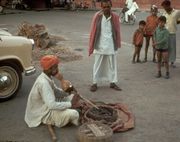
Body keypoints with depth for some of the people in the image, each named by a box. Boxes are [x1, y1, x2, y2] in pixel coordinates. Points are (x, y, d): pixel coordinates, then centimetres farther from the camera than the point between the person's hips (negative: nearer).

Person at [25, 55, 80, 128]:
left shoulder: (47, 77, 0)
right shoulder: (43, 83, -30)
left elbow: (56, 92, 8)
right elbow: (52, 105, -36)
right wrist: (70, 104, -25)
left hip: (47, 106, 10)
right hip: (43, 114, -10)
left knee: (72, 97, 7)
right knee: (73, 114, -24)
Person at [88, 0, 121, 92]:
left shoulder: (115, 17, -4)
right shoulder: (97, 16, -7)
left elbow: (117, 31, 4)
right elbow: (93, 31, -3)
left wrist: (118, 44, 7)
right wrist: (91, 46, -2)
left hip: (111, 45, 1)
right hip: (99, 45, -1)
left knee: (112, 64, 10)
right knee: (98, 65, 8)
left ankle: (112, 83, 22)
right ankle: (95, 83, 18)